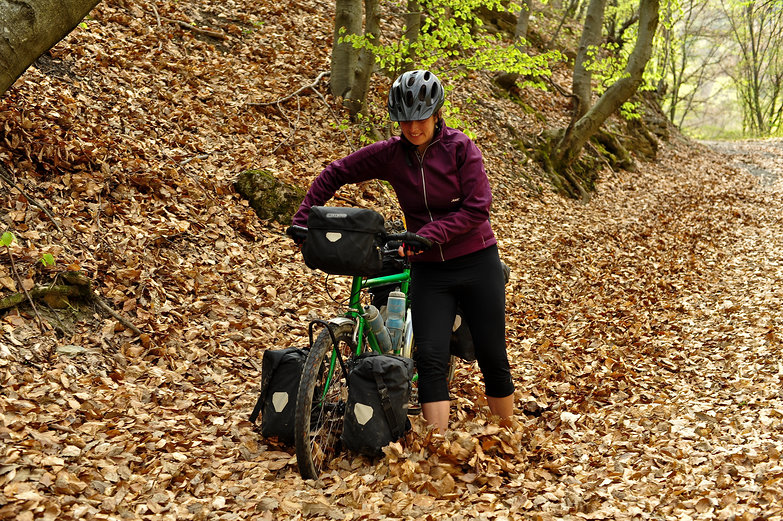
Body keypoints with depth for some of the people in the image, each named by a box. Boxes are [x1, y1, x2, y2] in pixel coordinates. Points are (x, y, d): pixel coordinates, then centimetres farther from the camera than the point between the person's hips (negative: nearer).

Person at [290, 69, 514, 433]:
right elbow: (335, 174, 7)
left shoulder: (459, 147, -10)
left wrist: (427, 234, -25)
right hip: (429, 270, 2)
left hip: (477, 264, -2)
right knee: (430, 358, -10)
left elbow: (476, 209, -16)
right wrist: (302, 221, -1)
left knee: (492, 358, 6)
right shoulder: (389, 155, -2)